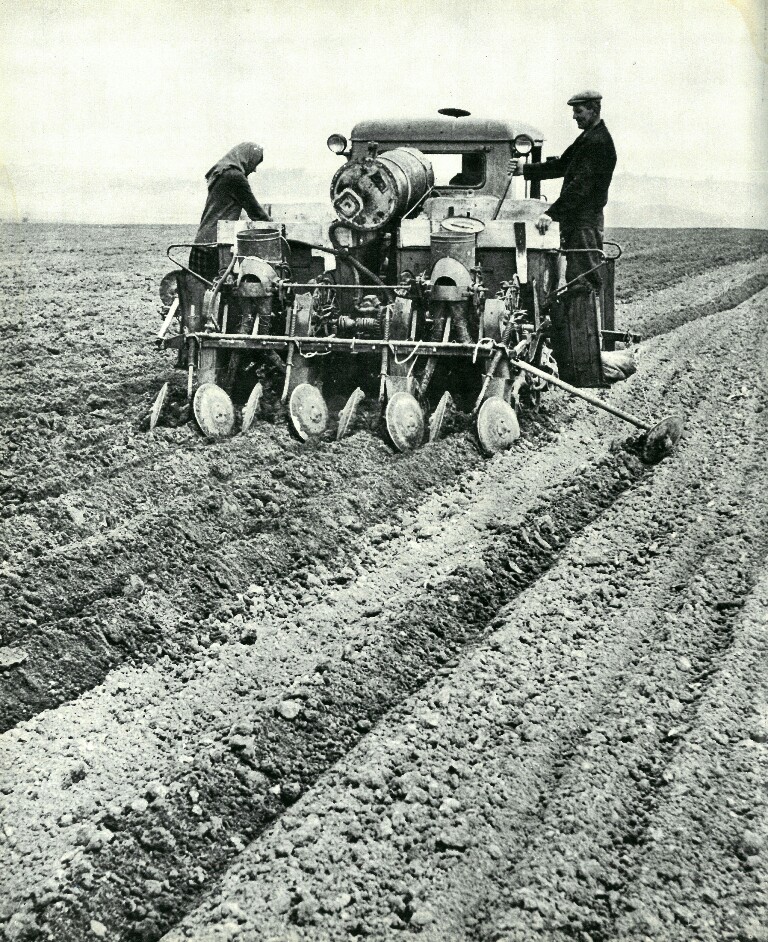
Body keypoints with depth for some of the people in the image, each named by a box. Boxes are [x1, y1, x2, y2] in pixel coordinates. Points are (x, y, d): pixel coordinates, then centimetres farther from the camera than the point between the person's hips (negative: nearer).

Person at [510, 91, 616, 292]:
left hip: (585, 221, -10)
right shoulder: (587, 137, 18)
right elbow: (561, 166, 19)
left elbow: (581, 184, -24)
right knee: (574, 278, 13)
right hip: (574, 219, 10)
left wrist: (551, 213, -29)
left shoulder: (599, 142, -15)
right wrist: (525, 169, 9)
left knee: (584, 280, -10)